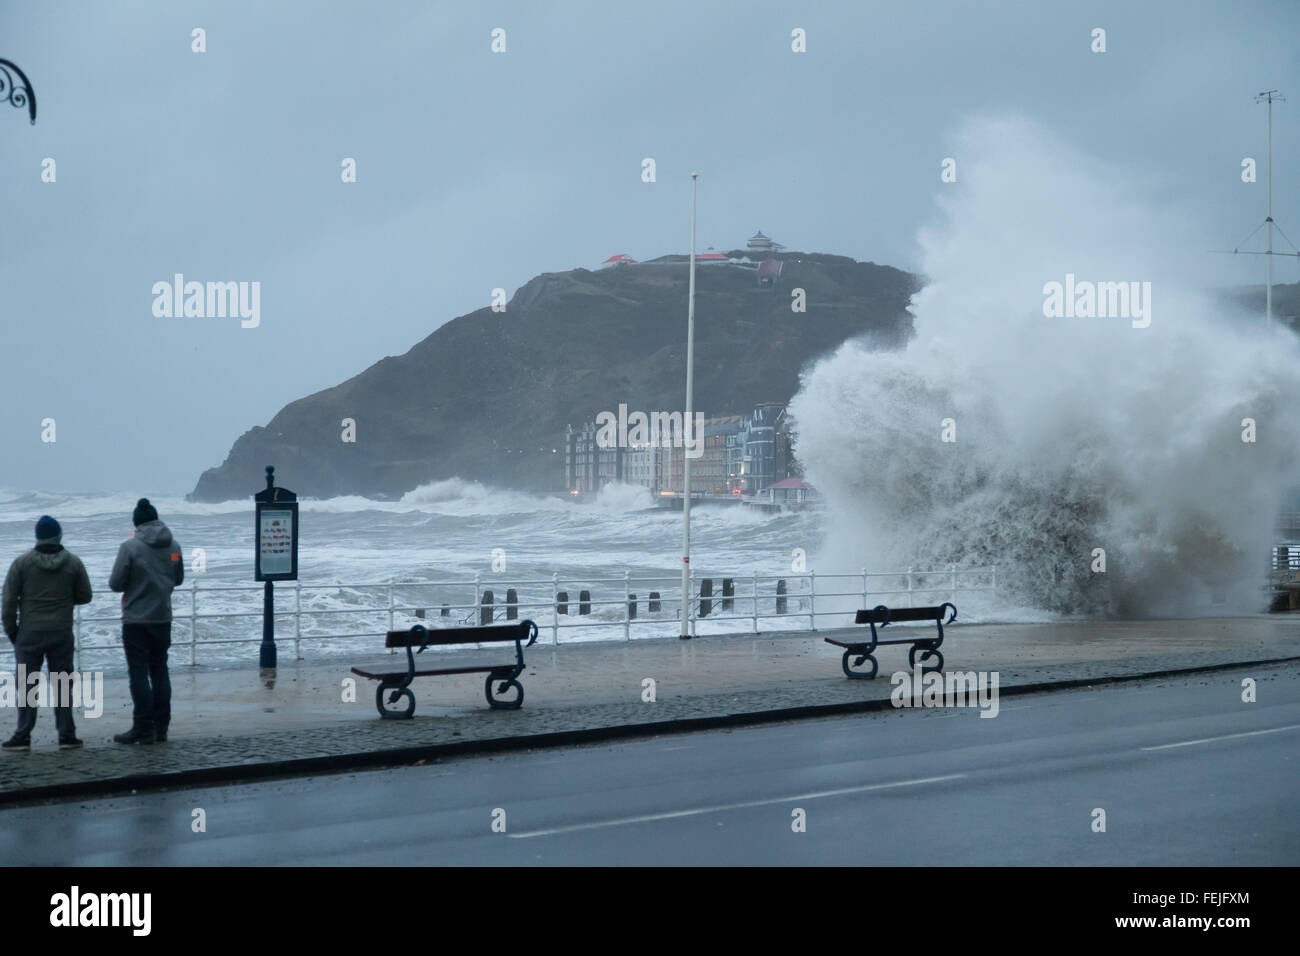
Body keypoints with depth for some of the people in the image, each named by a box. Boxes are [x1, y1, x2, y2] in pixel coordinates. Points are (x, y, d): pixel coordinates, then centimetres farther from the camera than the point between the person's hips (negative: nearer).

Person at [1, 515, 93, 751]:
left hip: (29, 634, -1)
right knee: (62, 684, 8)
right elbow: (85, 596, 4)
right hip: (62, 634, 1)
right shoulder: (73, 563, -1)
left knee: (26, 685, 3)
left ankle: (22, 736, 2)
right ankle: (66, 735, 6)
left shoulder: (22, 562, -5)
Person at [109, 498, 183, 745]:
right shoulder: (173, 546, 3)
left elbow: (116, 583, -11)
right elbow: (178, 578, 15)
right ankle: (161, 727, 14)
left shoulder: (130, 547, -13)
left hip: (136, 620, -5)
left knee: (139, 673, -1)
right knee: (160, 671, 13)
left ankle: (143, 729, -2)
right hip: (163, 618, 5)